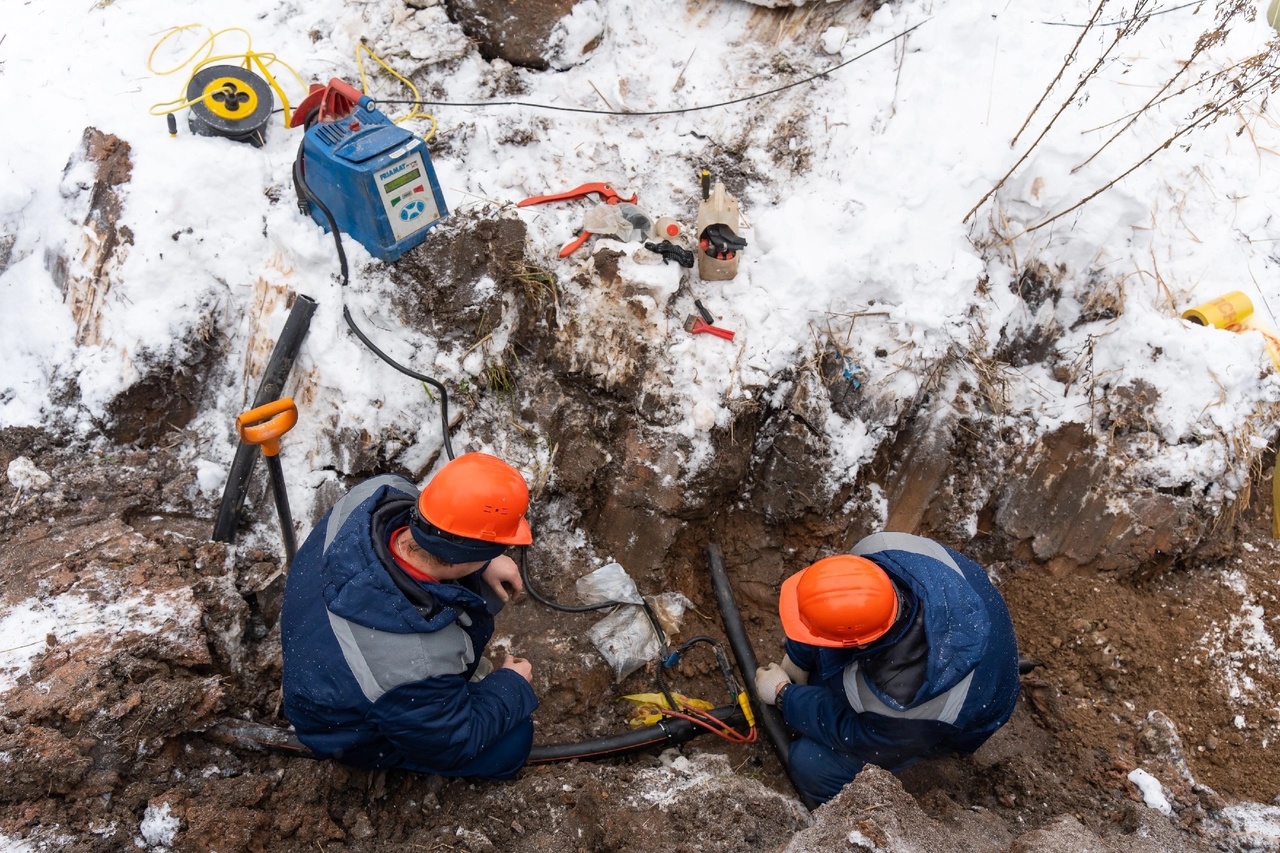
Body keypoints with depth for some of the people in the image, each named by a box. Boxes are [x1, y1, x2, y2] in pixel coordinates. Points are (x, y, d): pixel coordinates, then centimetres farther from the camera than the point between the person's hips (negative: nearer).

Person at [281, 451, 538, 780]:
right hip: (359, 733, -6)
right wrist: (511, 685, -7)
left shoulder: (379, 494, -30)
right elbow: (453, 744, -22)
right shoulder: (417, 666, -45)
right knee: (512, 743, 1)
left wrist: (483, 565, -8)